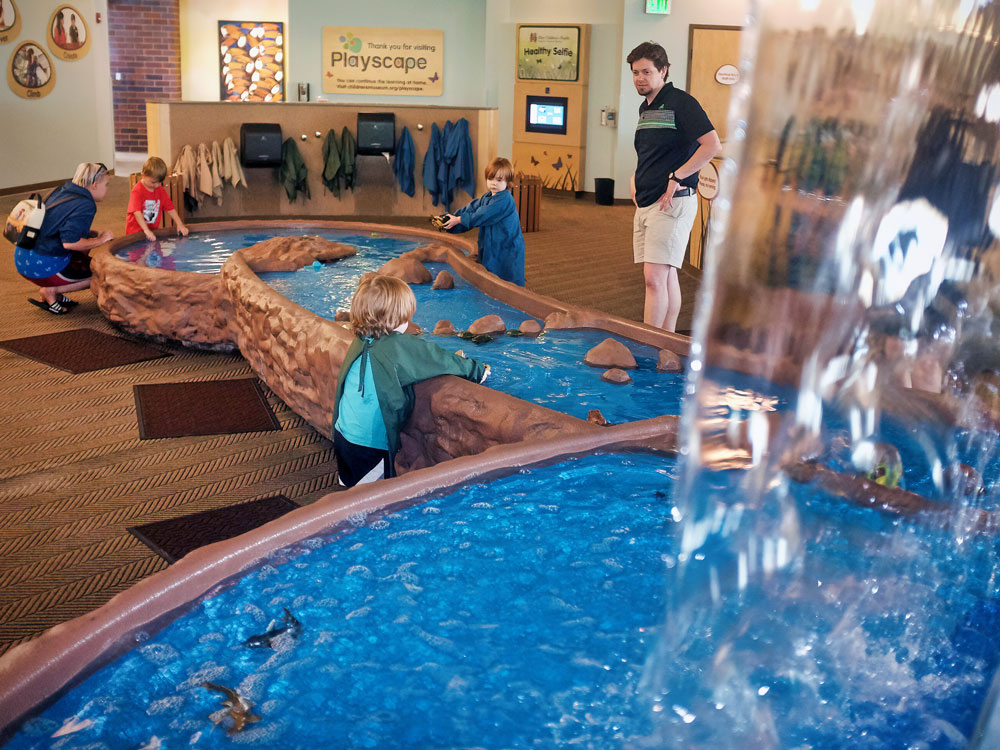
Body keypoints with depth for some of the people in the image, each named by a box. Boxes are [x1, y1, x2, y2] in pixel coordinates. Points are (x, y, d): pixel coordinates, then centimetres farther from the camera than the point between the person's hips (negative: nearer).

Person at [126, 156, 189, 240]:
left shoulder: (160, 190, 9)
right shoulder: (137, 191, -12)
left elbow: (170, 209, 12)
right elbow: (137, 212, -22)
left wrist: (180, 225, 1)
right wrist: (146, 230, -31)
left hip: (153, 231, 5)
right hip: (136, 232, -5)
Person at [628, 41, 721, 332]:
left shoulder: (681, 102, -9)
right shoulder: (644, 108, 18)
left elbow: (712, 145, -17)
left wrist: (676, 177, -17)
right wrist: (636, 180, 13)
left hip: (673, 201, -9)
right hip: (646, 203, 9)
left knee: (655, 277, -13)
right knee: (667, 276, 11)